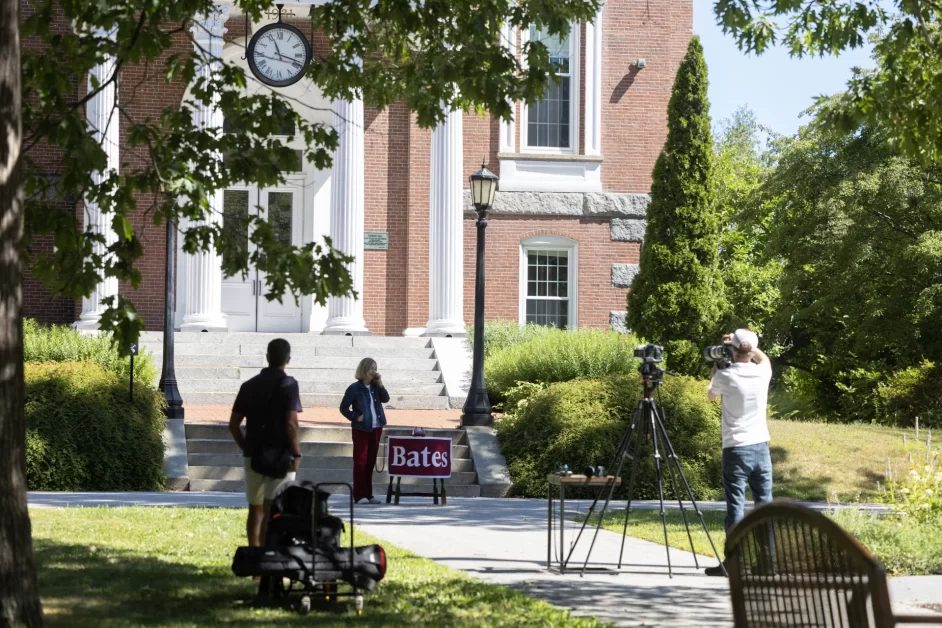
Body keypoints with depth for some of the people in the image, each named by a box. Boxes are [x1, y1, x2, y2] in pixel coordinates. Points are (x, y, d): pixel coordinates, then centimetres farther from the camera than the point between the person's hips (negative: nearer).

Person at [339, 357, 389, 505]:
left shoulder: (375, 386, 8)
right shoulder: (354, 388, -7)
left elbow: (385, 399, -3)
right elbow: (343, 407, -4)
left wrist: (380, 384, -10)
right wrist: (355, 417, -12)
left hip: (376, 428, 5)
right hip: (361, 429, -5)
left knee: (371, 461, 9)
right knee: (360, 461, -5)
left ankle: (368, 494, 14)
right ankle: (359, 495, -4)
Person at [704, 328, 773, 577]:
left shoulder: (725, 376, -10)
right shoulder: (763, 372, 1)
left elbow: (712, 394, 13)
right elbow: (764, 358, 28)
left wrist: (715, 367, 21)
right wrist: (748, 345, 20)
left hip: (736, 449, -4)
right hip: (760, 446, 4)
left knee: (735, 505, -3)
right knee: (765, 503, 10)